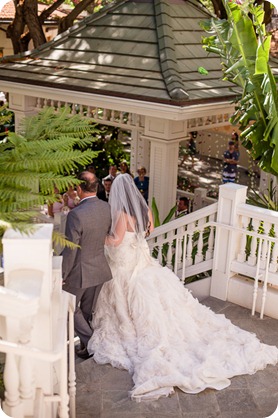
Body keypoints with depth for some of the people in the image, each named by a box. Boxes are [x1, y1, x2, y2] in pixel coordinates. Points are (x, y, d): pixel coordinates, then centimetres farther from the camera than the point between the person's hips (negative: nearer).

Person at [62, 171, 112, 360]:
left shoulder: (76, 214, -26)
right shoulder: (108, 208, -6)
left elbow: (71, 250, -21)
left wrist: (63, 275, -9)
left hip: (80, 271, -6)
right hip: (100, 269, 6)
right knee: (88, 311, 21)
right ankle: (88, 344, 32)